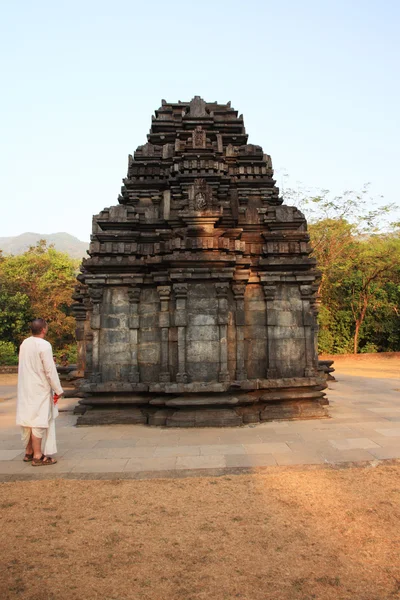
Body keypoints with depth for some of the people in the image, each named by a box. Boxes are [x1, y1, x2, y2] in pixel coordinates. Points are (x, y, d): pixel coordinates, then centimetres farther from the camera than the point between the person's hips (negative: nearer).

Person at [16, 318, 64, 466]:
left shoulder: (24, 343, 4)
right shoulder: (44, 345, -19)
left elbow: (23, 366, 12)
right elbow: (50, 370, -18)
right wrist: (58, 390, -10)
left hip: (25, 389, 8)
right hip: (39, 390, -8)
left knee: (28, 420, 16)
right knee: (38, 421, -1)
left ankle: (28, 452, 27)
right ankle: (37, 456, 6)